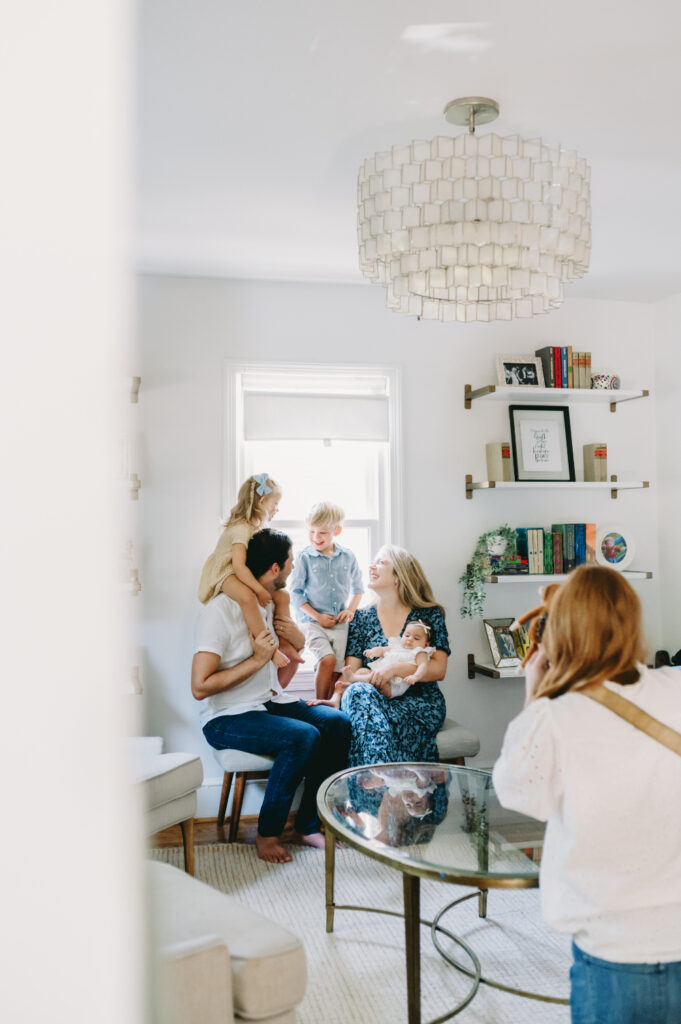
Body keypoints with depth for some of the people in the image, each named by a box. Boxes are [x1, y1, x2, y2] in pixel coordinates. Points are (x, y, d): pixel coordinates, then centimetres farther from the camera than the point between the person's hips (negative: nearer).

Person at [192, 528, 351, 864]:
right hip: (227, 717, -8)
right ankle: (268, 833, -10)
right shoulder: (222, 609, -17)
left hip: (269, 703, 8)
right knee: (303, 736, -29)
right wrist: (257, 659, -20)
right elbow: (200, 687, -23)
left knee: (337, 722, -12)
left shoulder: (271, 606, 9)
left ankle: (308, 824, -2)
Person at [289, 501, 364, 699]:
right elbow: (295, 592, -1)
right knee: (327, 660, -23)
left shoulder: (348, 557, 6)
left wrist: (351, 610, 0)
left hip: (340, 624, 3)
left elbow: (357, 588, 18)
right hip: (313, 622, -3)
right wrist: (317, 616, -9)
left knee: (336, 672, -1)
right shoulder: (305, 557, -3)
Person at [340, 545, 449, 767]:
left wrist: (396, 669, -20)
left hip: (419, 704, -2)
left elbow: (439, 669, -4)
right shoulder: (362, 618, 13)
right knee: (359, 692, -34)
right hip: (375, 700, 3)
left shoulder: (429, 615, 6)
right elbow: (350, 673, 4)